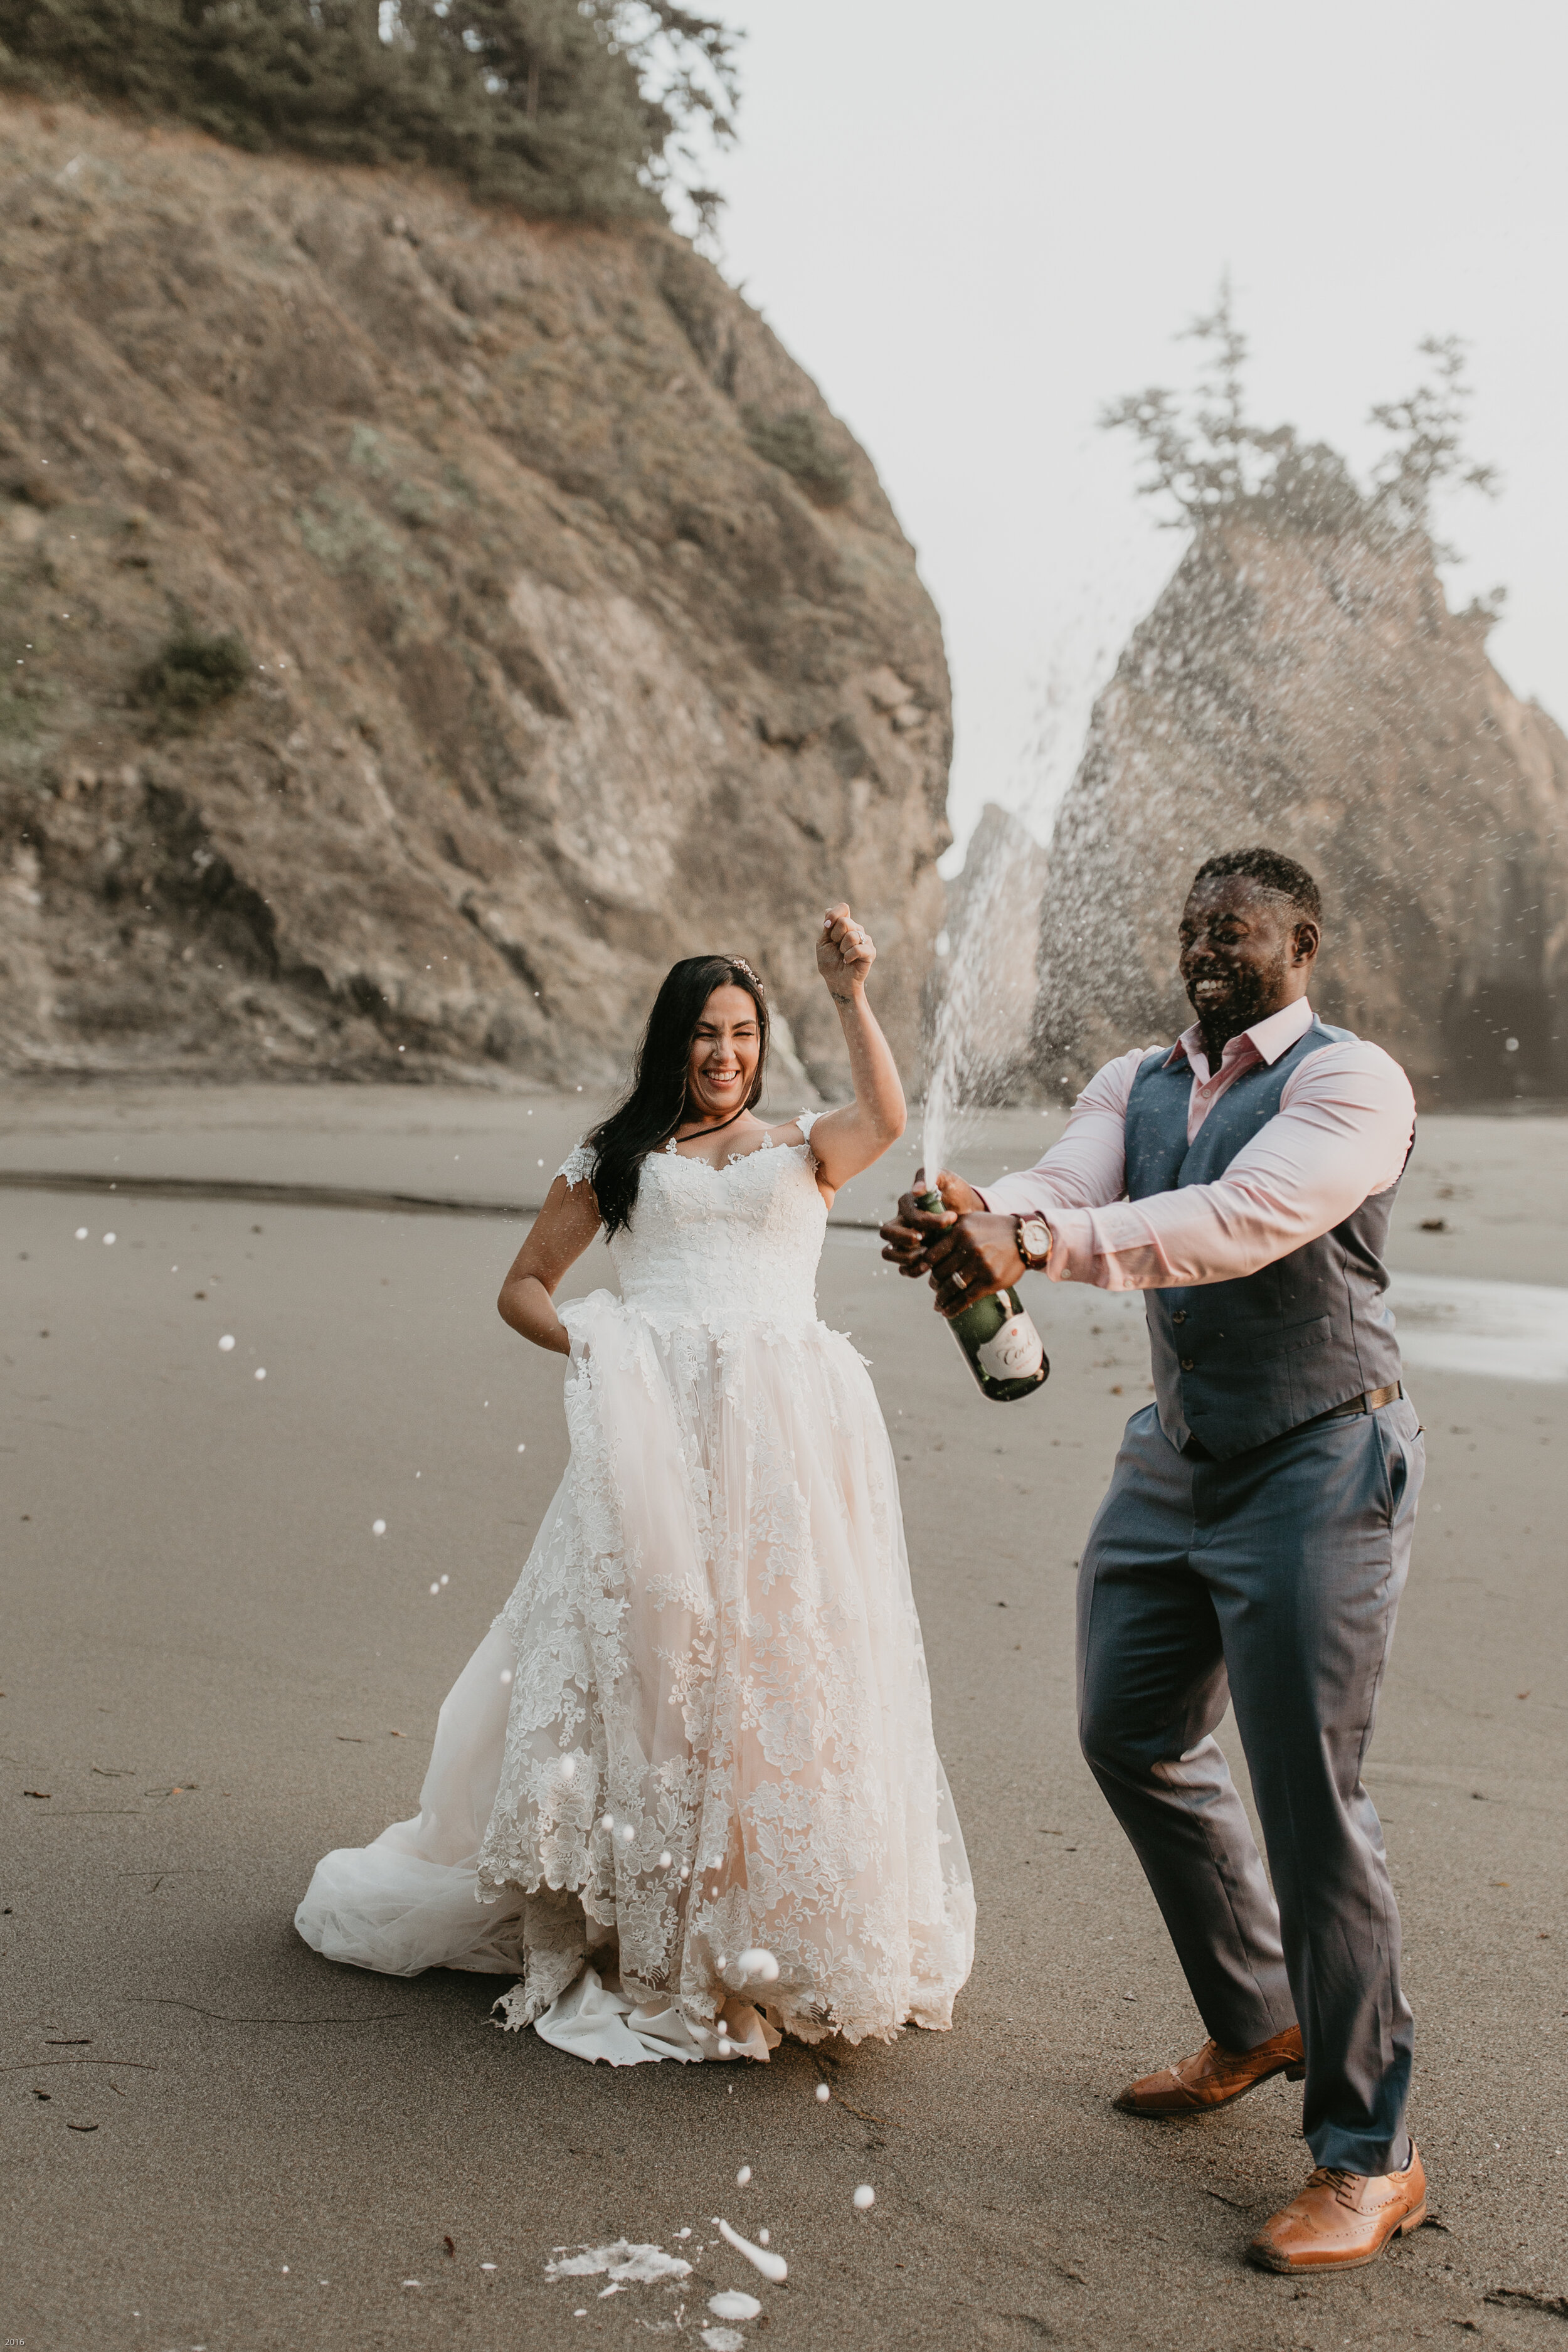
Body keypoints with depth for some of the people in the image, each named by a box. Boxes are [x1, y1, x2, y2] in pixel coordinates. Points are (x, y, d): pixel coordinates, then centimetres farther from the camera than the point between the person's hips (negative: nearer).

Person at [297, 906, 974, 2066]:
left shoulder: (804, 1148, 18)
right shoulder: (618, 1157, 20)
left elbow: (886, 1119, -4)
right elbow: (522, 1285, 20)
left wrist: (851, 998, -14)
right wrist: (581, 1341, 0)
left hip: (784, 1434, 0)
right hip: (654, 1428, 1)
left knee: (778, 1668, -3)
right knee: (635, 1652, -4)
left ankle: (774, 1933, 9)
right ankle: (629, 1930, 6)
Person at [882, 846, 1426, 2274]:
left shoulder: (1351, 1082, -13)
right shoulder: (1135, 1087, 9)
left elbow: (1247, 1220, -31)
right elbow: (1063, 1190, -10)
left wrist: (1036, 1243, -43)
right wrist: (974, 1219, -35)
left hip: (1316, 1471, -8)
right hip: (1177, 1460, 8)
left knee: (1310, 1799, -7)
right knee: (1133, 1738, 16)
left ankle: (1369, 2155, 8)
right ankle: (1257, 2023, 37)